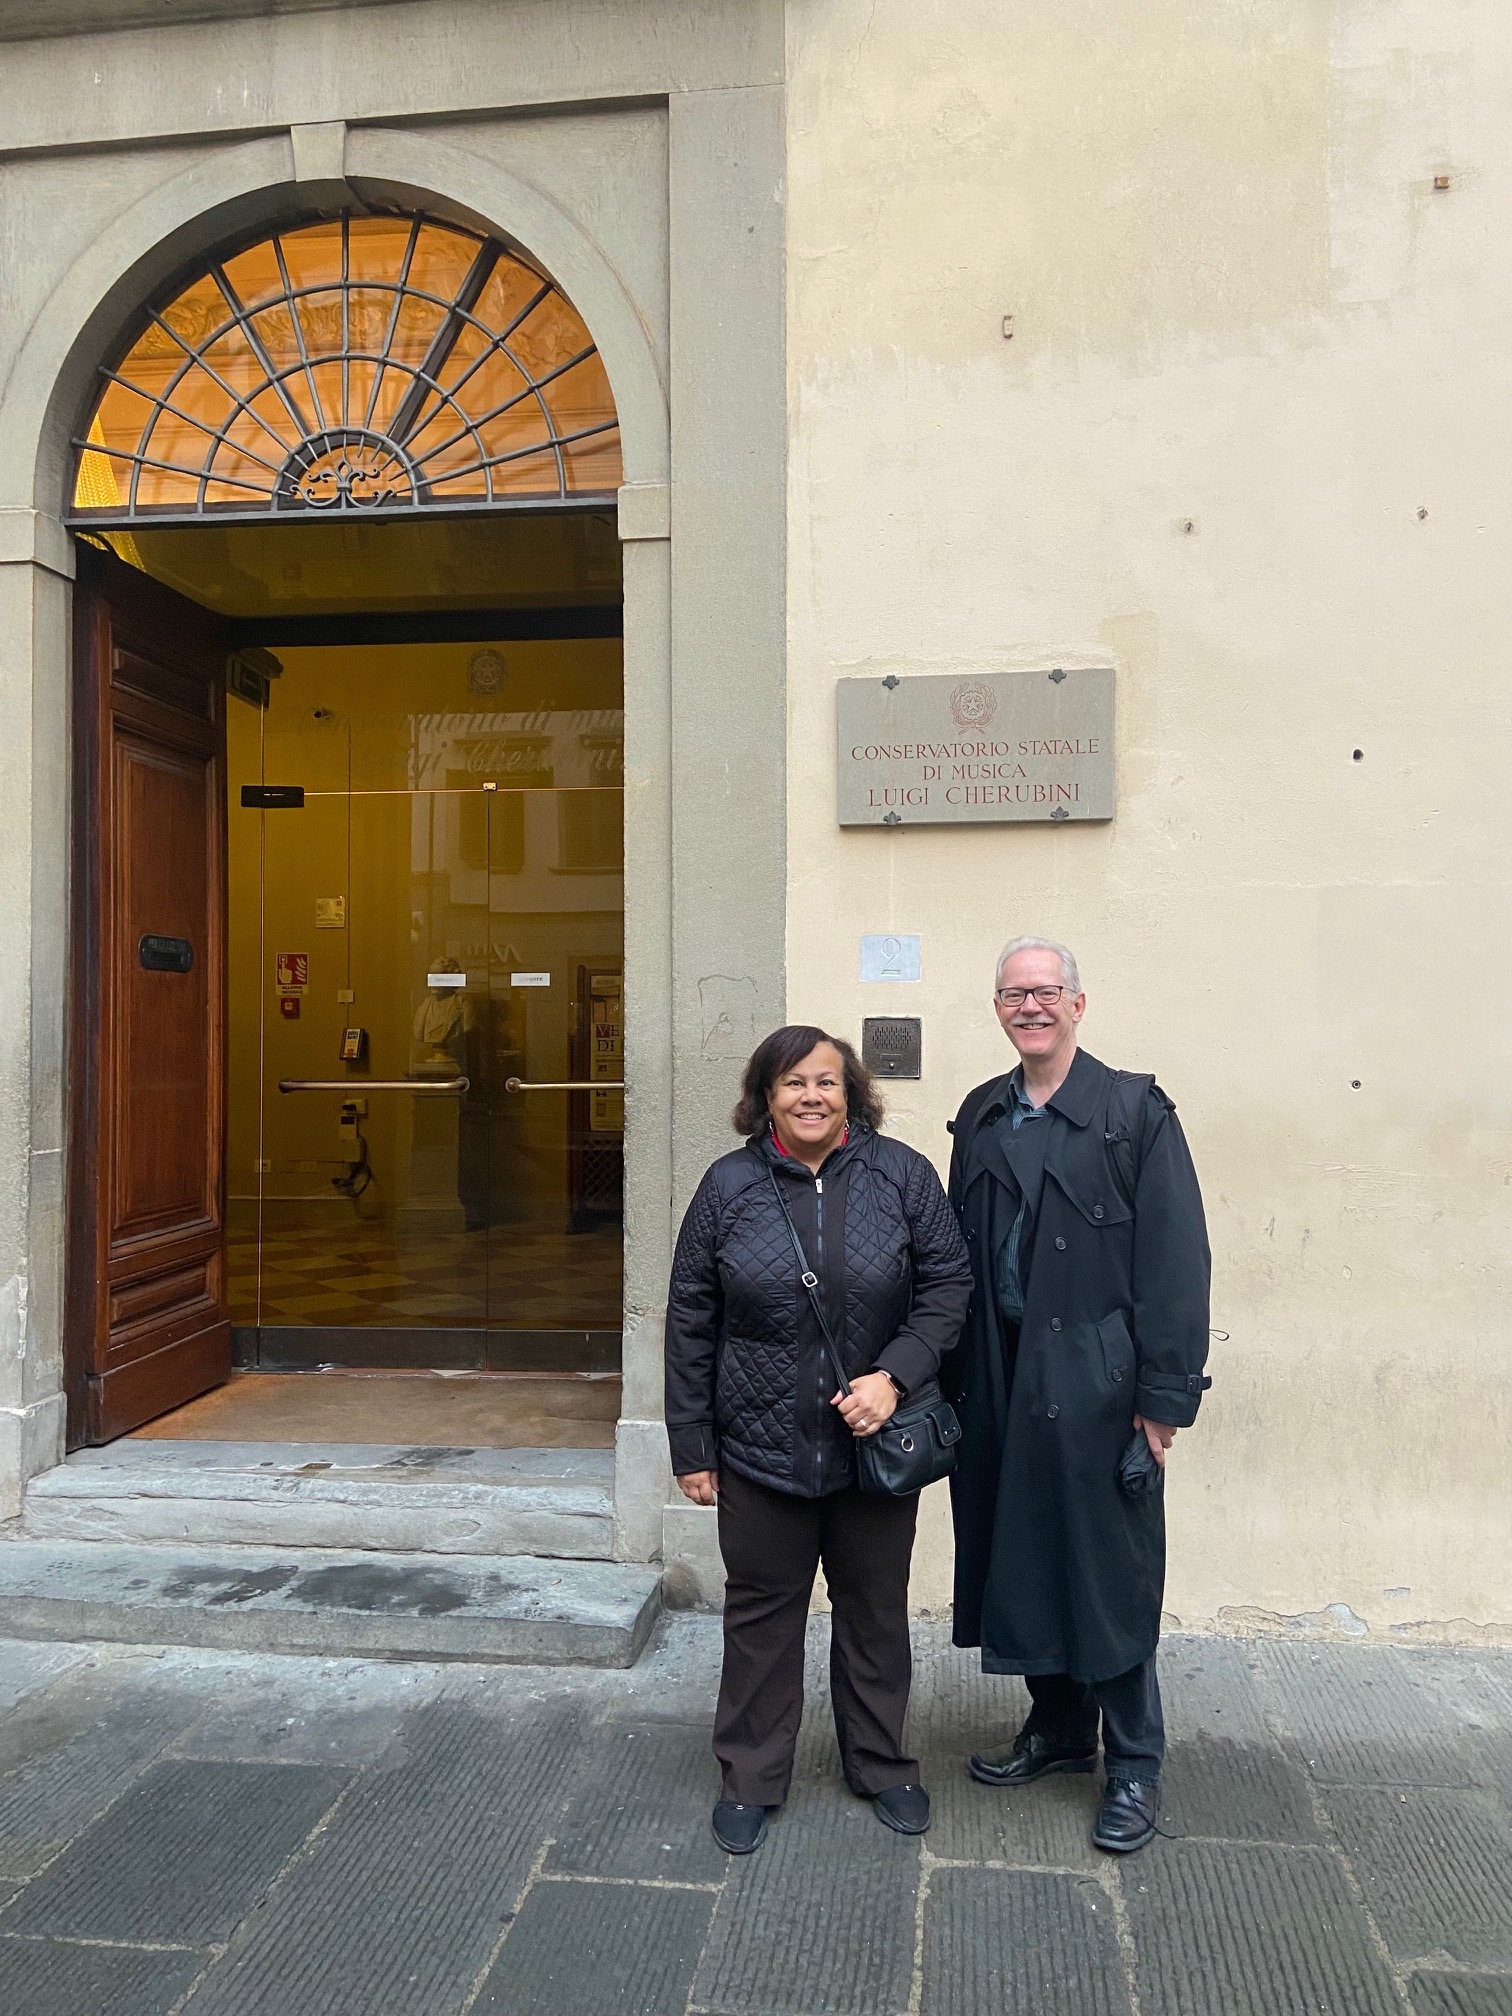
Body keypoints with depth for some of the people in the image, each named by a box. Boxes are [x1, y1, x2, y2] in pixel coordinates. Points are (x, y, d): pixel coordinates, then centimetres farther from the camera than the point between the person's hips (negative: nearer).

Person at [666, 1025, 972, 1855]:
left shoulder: (902, 1176, -5)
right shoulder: (728, 1186, -5)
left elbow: (948, 1283, -3)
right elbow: (690, 1322, -1)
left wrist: (894, 1375, -17)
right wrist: (692, 1446, 0)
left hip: (877, 1445, 0)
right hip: (761, 1449, 0)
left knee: (875, 1611, 17)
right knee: (761, 1613, 14)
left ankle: (882, 1765, 38)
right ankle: (750, 1779, 33)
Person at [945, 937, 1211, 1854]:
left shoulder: (1135, 1111, -8)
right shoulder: (982, 1116, 9)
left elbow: (1175, 1261, -11)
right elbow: (962, 1255, 10)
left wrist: (1165, 1396, -13)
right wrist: (954, 1376, 6)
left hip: (1096, 1385, -5)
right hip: (1001, 1384, 5)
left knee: (1111, 1577, 6)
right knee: (1022, 1563, 15)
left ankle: (1135, 1765, 25)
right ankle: (1059, 1728, 36)